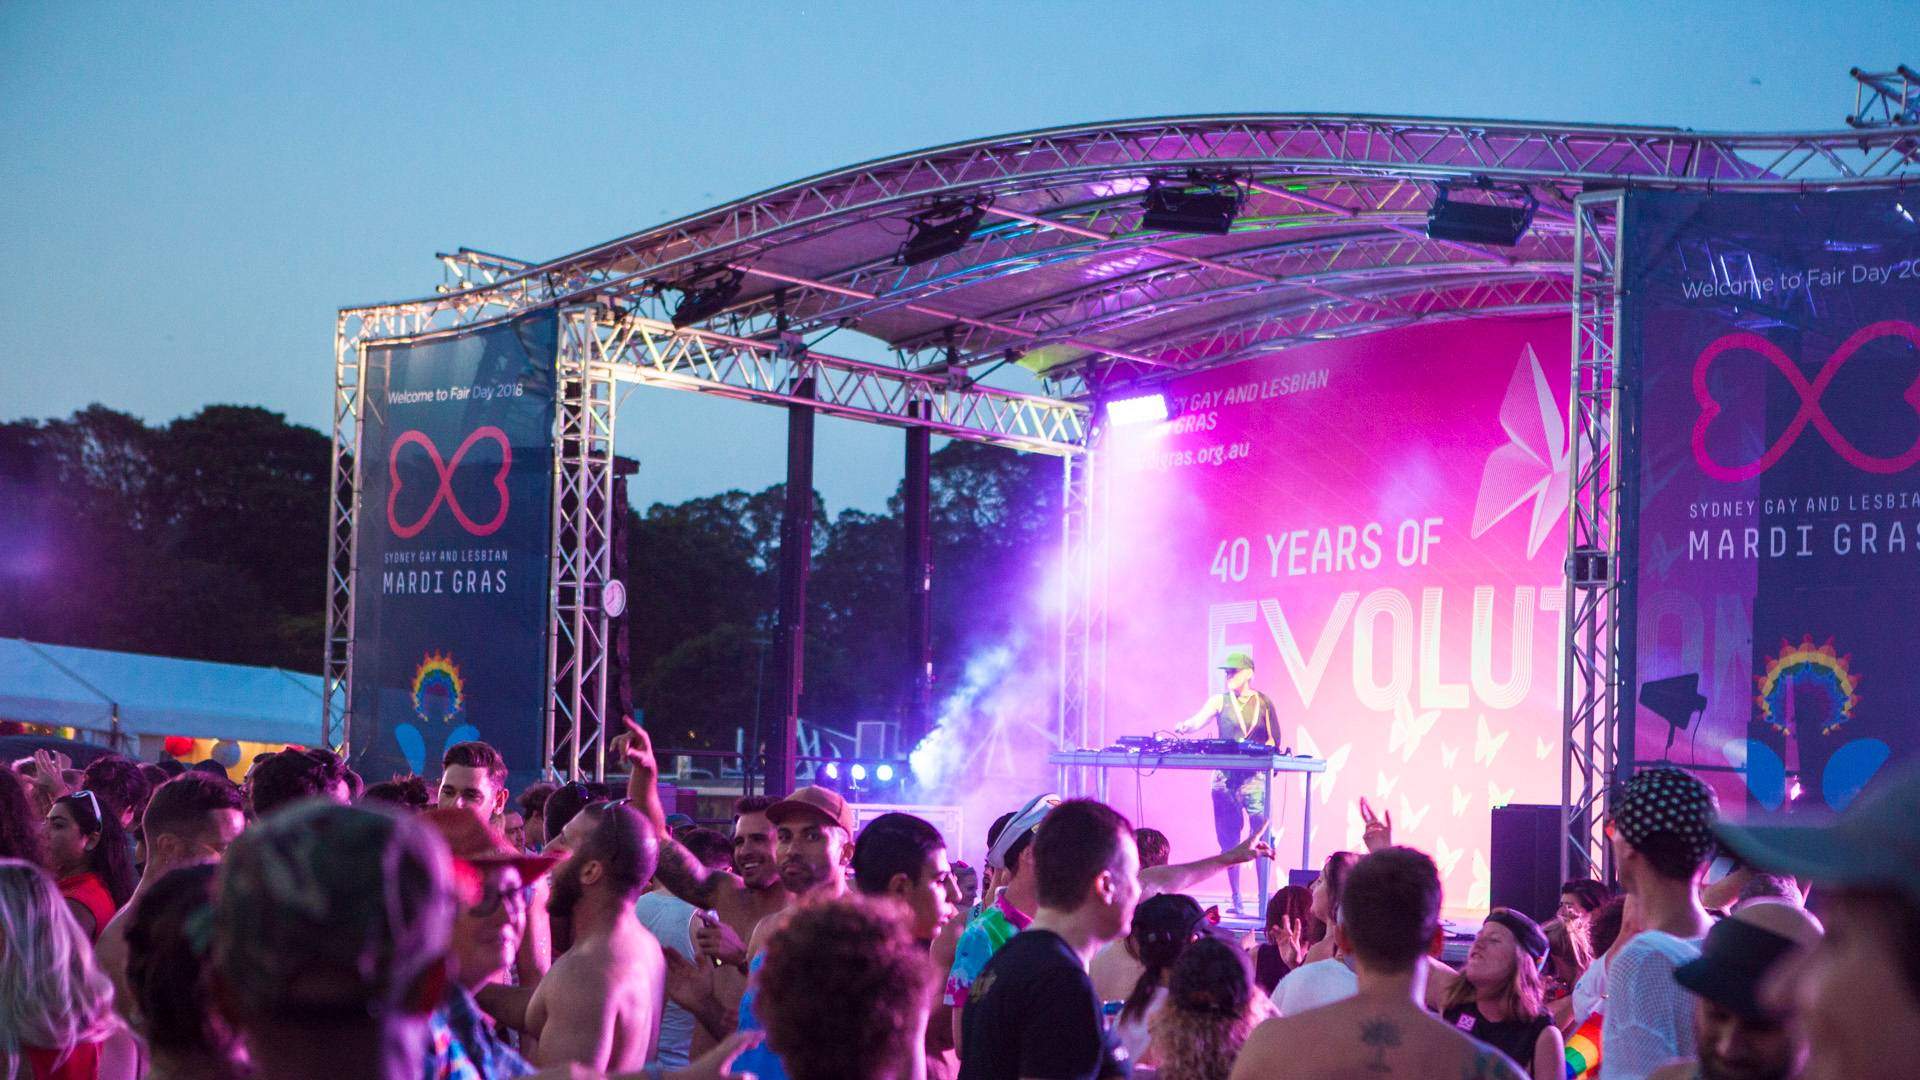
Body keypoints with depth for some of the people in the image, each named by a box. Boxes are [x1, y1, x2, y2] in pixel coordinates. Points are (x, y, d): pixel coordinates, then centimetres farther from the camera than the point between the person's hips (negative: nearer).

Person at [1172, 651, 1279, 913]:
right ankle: (1235, 898, 9)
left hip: (1255, 776, -2)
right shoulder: (1219, 701, 9)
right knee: (1229, 839, 3)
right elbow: (1198, 721, -7)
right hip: (1225, 777, 2)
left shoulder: (1263, 702, 7)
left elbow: (1275, 739, 7)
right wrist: (1183, 727, -28)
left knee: (1260, 837, -11)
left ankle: (1264, 896, -8)